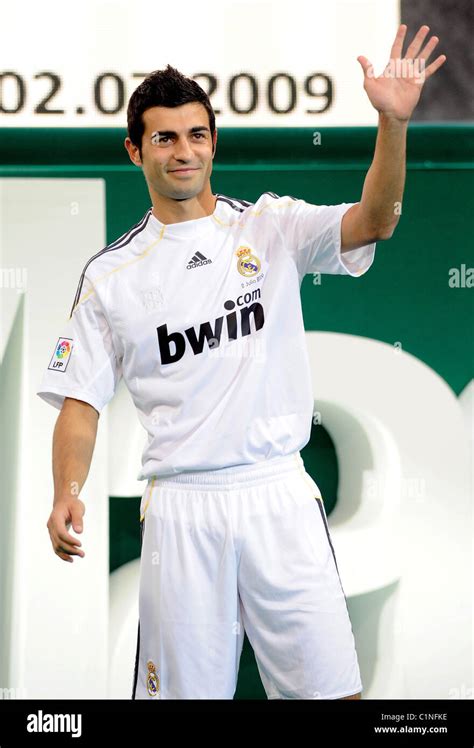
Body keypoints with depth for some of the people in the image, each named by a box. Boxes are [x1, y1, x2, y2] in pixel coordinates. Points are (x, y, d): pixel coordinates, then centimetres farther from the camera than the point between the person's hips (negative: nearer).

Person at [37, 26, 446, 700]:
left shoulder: (271, 227, 6)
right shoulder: (110, 274, 7)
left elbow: (373, 220, -11)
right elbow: (81, 401, 5)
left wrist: (393, 123, -27)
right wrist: (67, 492, -13)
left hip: (279, 493, 0)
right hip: (180, 510, 0)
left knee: (331, 688, -3)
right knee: (185, 691, 3)